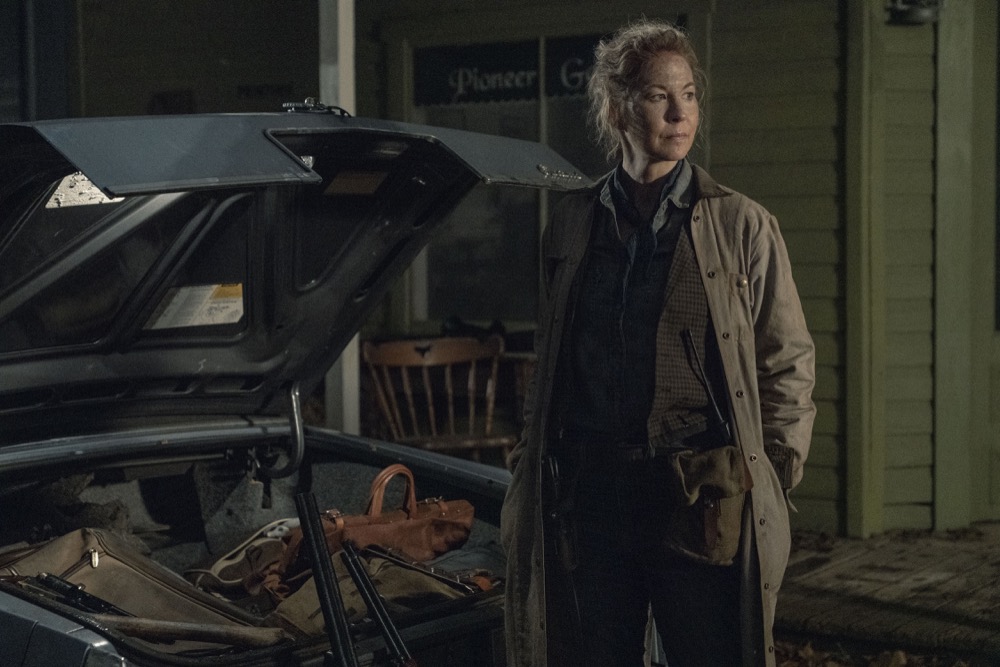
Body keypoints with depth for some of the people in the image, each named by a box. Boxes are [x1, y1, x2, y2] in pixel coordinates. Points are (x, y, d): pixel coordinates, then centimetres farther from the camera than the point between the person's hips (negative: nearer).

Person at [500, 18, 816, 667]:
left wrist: (773, 479, -4)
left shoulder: (743, 226, 2)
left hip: (706, 510, -3)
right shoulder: (571, 225, 11)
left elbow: (789, 364, 4)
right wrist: (530, 471, 13)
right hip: (588, 497, 3)